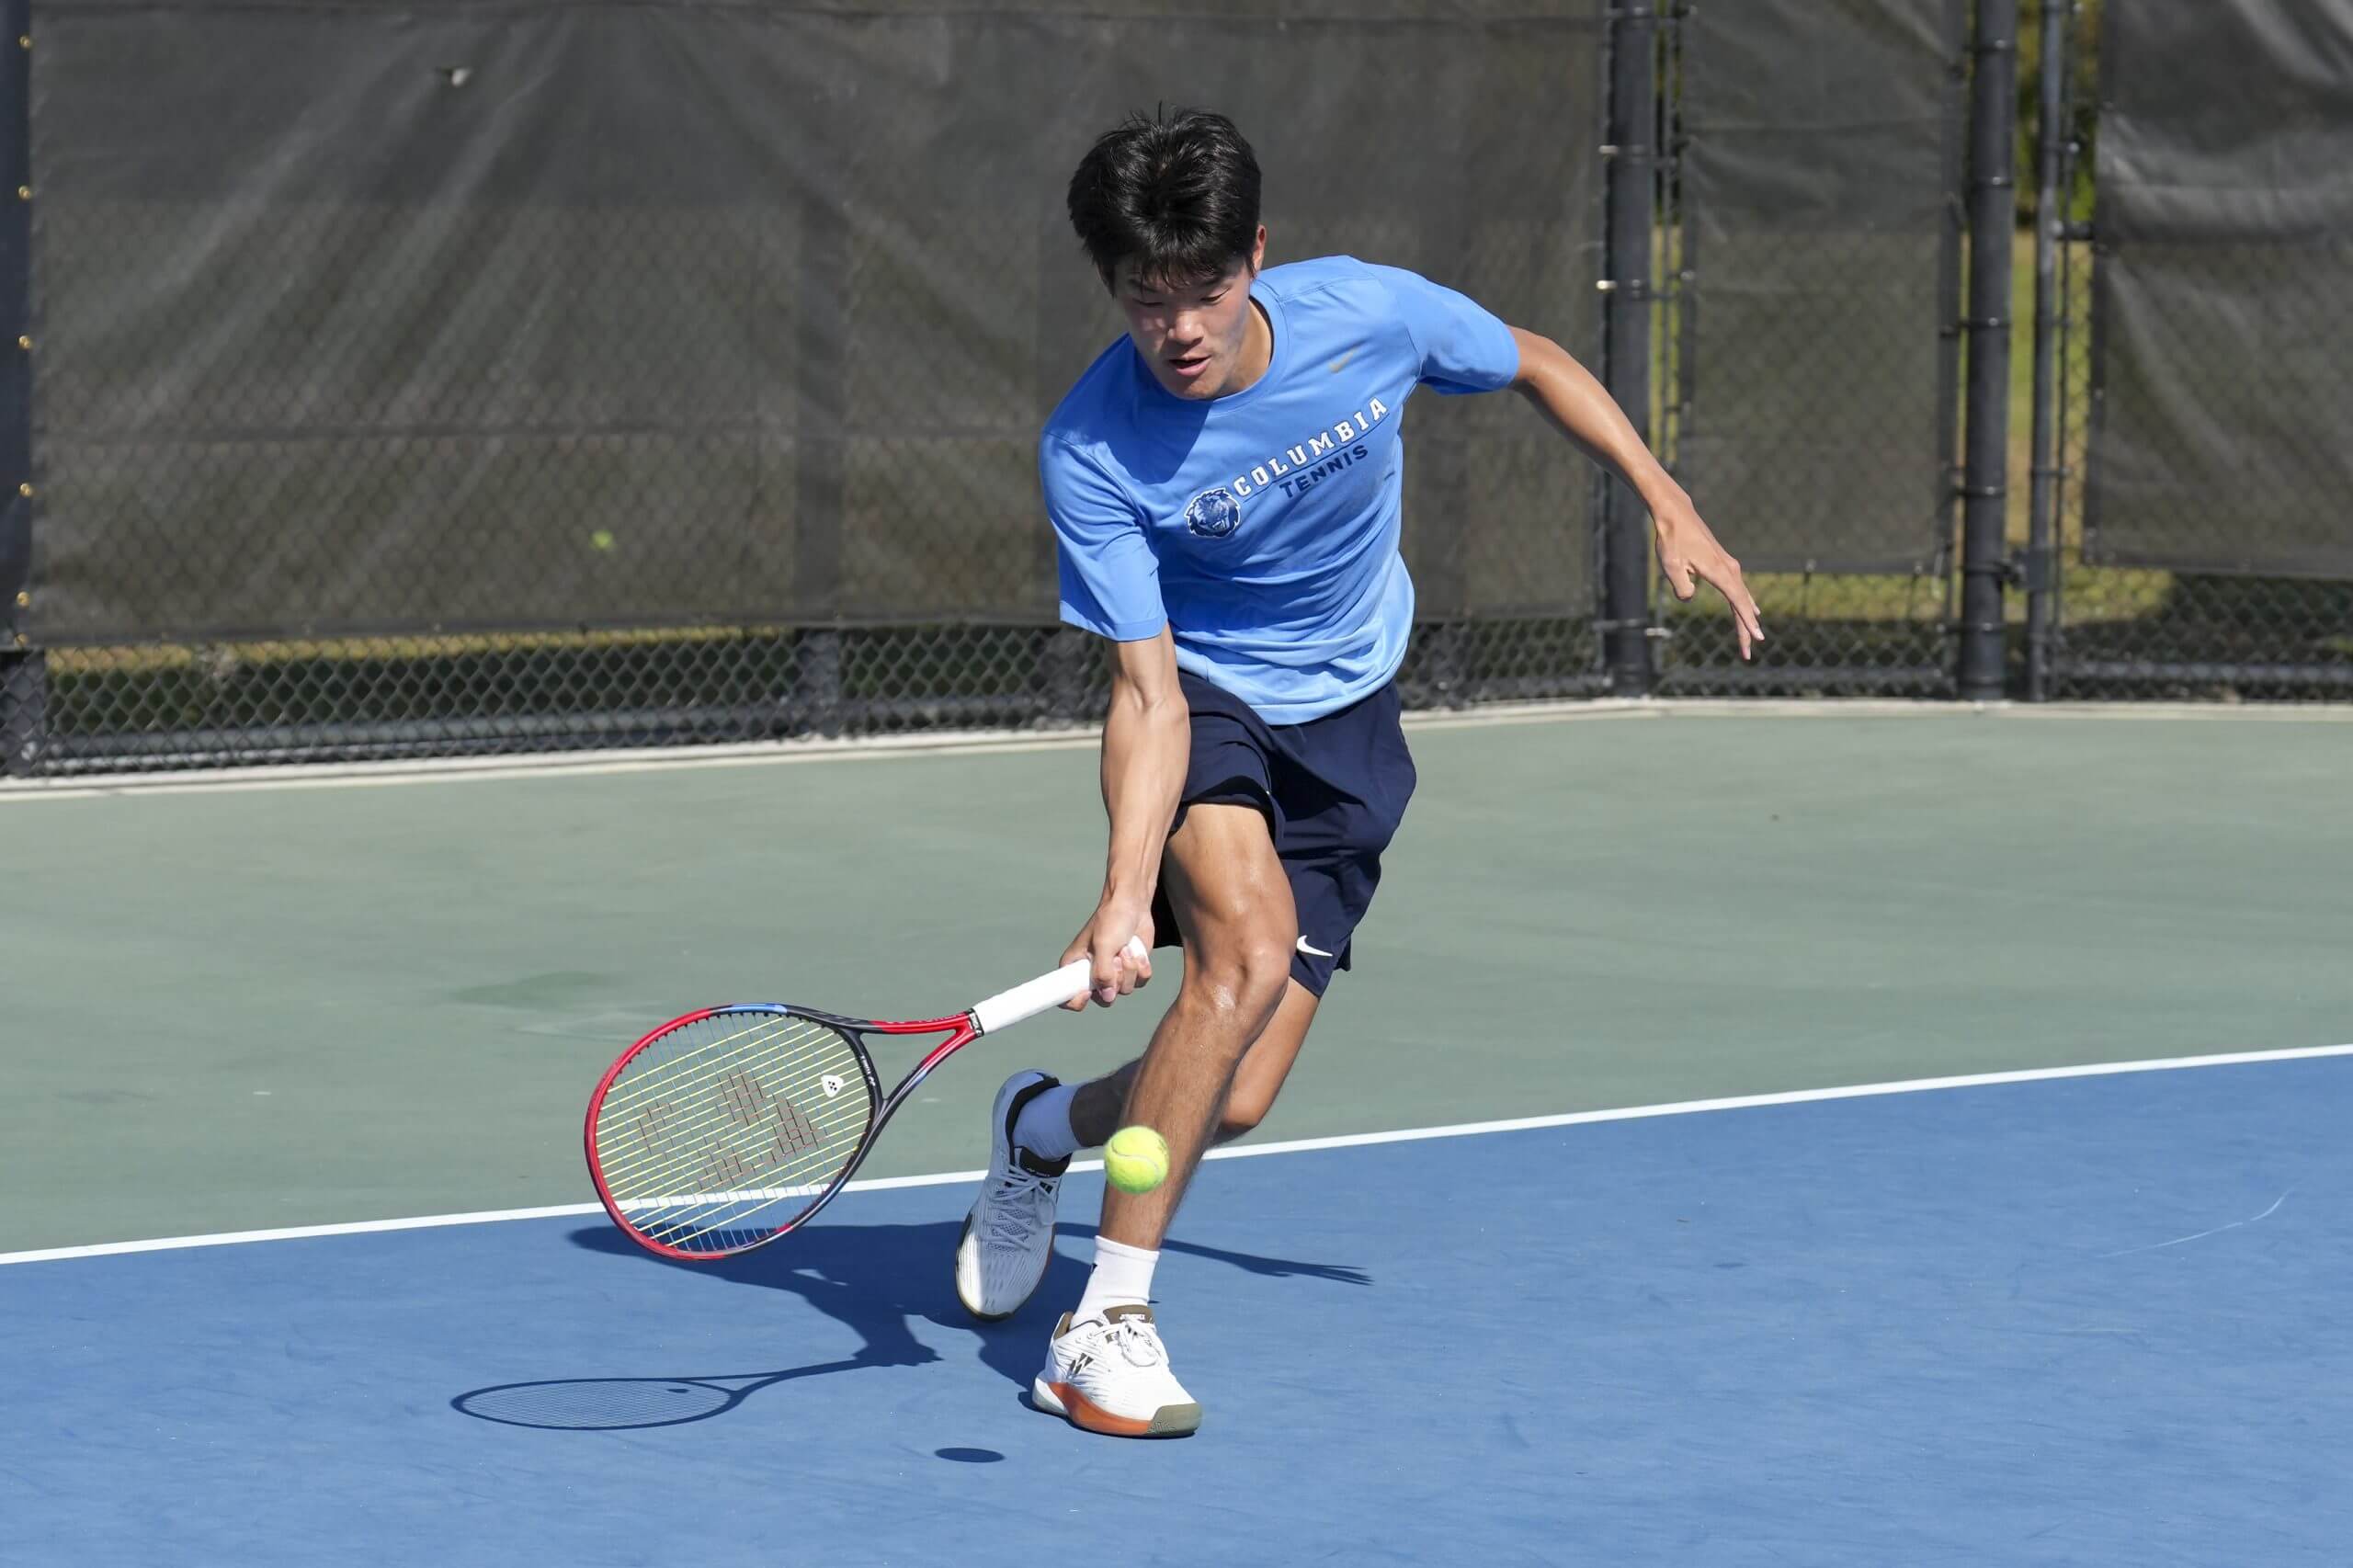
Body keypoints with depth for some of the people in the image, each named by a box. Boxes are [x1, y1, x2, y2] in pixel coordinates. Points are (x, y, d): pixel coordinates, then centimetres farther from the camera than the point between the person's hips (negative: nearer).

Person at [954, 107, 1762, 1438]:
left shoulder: (1368, 314, -20)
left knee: (1234, 1104, -6)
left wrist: (1673, 508, 1)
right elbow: (1149, 695, -28)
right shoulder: (1092, 454, -27)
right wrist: (1127, 892, -41)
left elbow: (1537, 366, 2)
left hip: (1346, 726, 3)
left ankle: (1044, 1126, 30)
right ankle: (1108, 1323, -22)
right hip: (1202, 701, -3)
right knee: (1251, 940, -33)